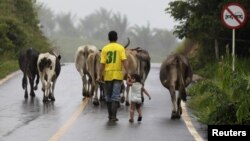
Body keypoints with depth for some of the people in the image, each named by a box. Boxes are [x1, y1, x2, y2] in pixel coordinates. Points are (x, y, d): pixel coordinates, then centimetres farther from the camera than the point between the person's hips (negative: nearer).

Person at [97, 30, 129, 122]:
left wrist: (100, 76, 3)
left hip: (107, 75, 1)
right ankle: (113, 116, -10)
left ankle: (110, 115, 20)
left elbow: (102, 63, -3)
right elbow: (124, 61, -11)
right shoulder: (120, 48, -2)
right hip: (118, 75, -1)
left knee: (108, 96, 13)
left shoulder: (105, 49, 0)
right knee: (115, 96, 0)